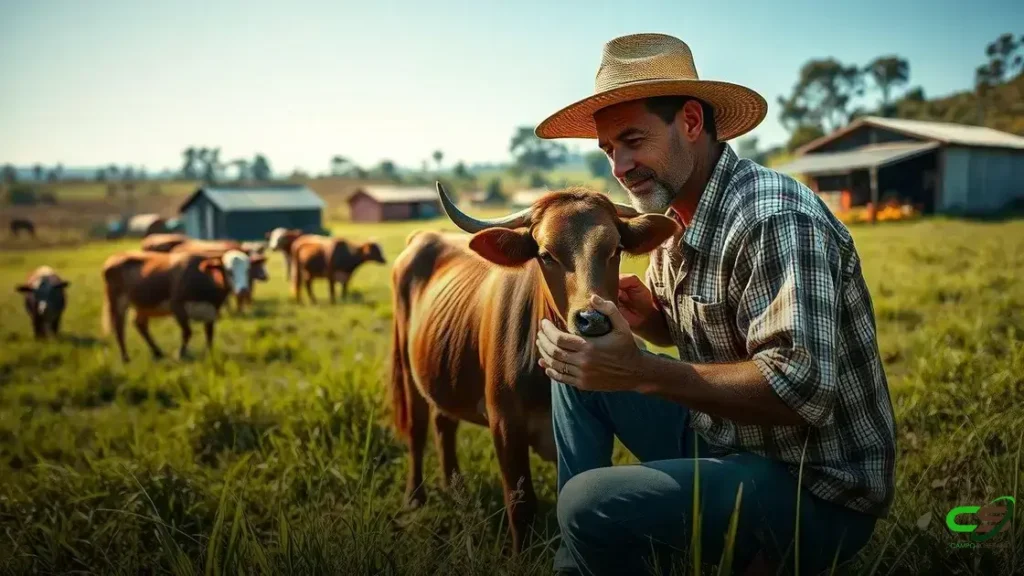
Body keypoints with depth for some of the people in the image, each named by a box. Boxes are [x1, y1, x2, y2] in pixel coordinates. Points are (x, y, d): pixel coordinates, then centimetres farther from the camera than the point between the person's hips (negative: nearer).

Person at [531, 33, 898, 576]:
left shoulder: (774, 218, -24)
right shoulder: (675, 216, 3)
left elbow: (801, 391, -31)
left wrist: (642, 372, -33)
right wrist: (647, 317, -5)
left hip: (816, 490, -9)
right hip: (721, 435, 9)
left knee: (592, 506, -27)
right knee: (578, 366, 8)